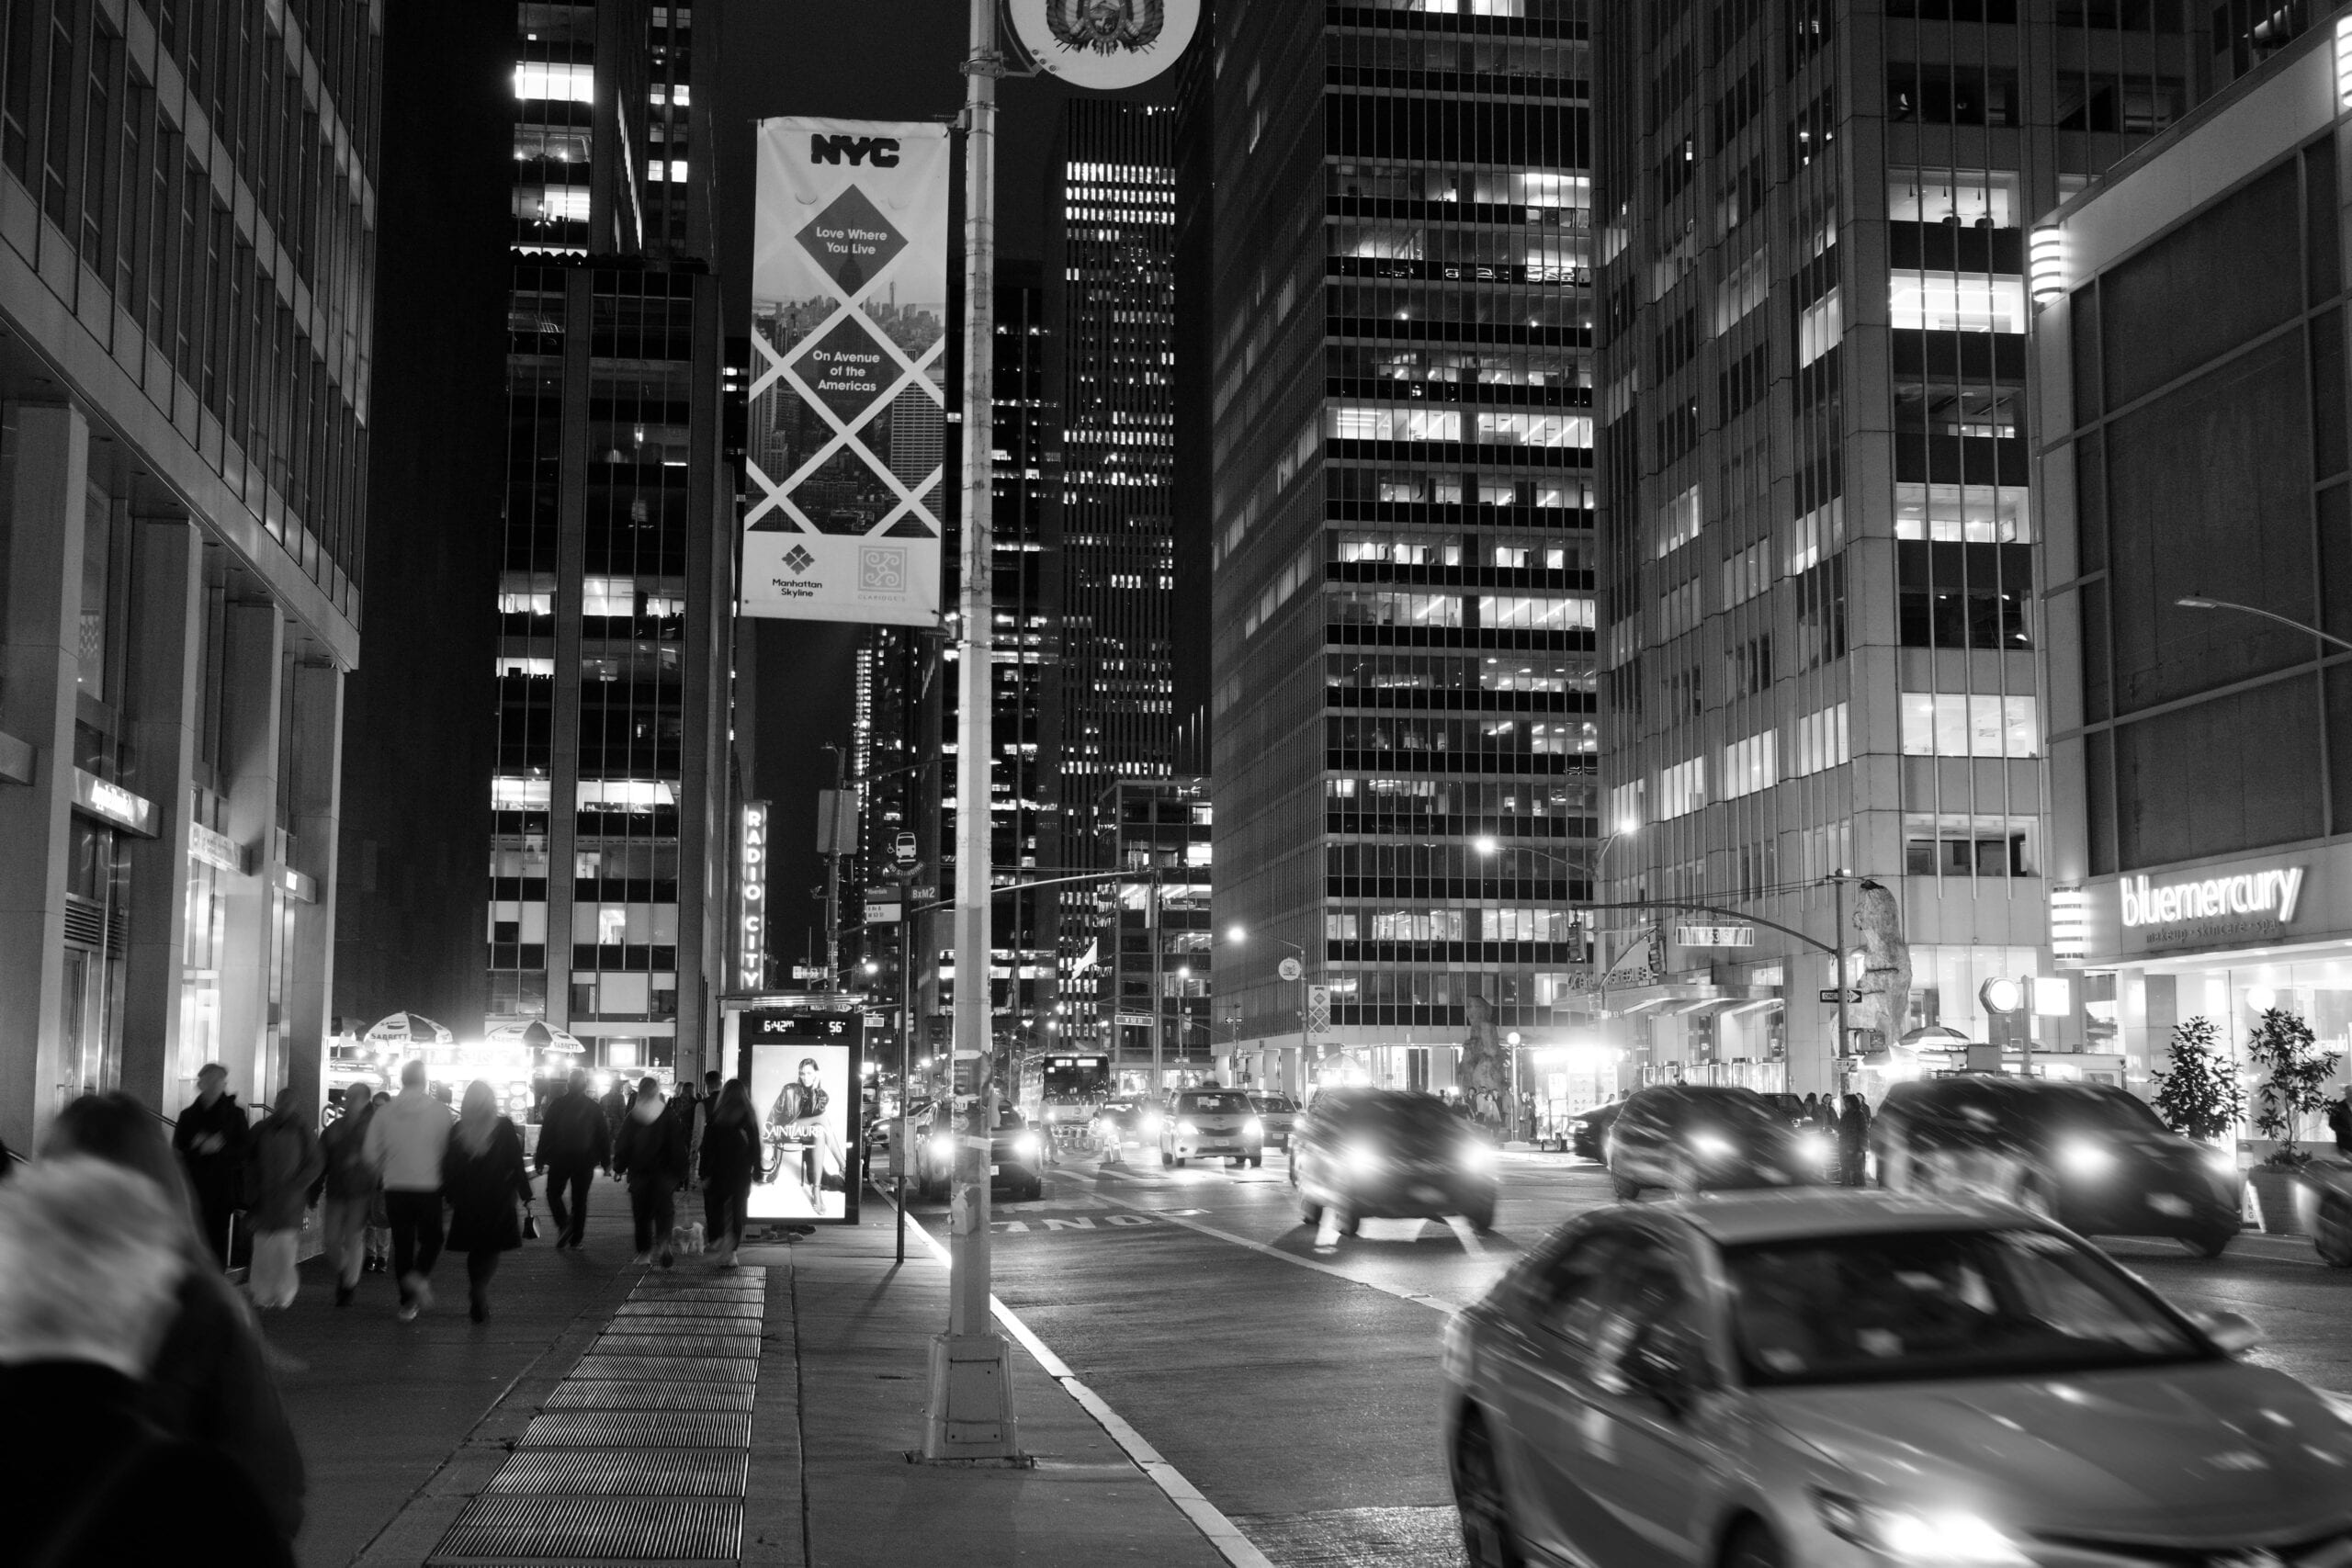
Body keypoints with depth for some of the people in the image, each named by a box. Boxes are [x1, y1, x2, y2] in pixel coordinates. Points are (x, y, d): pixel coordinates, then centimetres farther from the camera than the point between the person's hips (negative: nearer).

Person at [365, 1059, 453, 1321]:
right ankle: (420, 1275, -15)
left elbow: (372, 1155, 2)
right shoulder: (440, 1111, -9)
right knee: (431, 1239, 14)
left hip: (395, 1189, 2)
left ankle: (407, 1304, 11)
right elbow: (450, 1150, -7)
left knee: (402, 1244, 11)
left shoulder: (384, 1113, -1)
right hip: (429, 1188, -2)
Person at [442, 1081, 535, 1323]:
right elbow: (516, 1164, -7)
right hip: (498, 1200, -2)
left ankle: (478, 1303, 14)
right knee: (491, 1250, 6)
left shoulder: (458, 1130, -3)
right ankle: (479, 1293, -16)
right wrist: (526, 1195, 0)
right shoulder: (504, 1128, -7)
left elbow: (449, 1167, -1)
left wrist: (452, 1197, 9)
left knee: (475, 1251, 15)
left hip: (467, 1203, 2)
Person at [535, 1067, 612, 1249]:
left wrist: (539, 1159, 1)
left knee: (553, 1193, 12)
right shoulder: (594, 1107, -1)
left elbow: (546, 1132, -5)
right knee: (580, 1198, 10)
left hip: (559, 1159, -2)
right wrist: (606, 1160, 10)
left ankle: (564, 1224, -13)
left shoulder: (557, 1104, -7)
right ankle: (576, 1238, 11)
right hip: (585, 1160, 2)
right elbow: (603, 1135, 2)